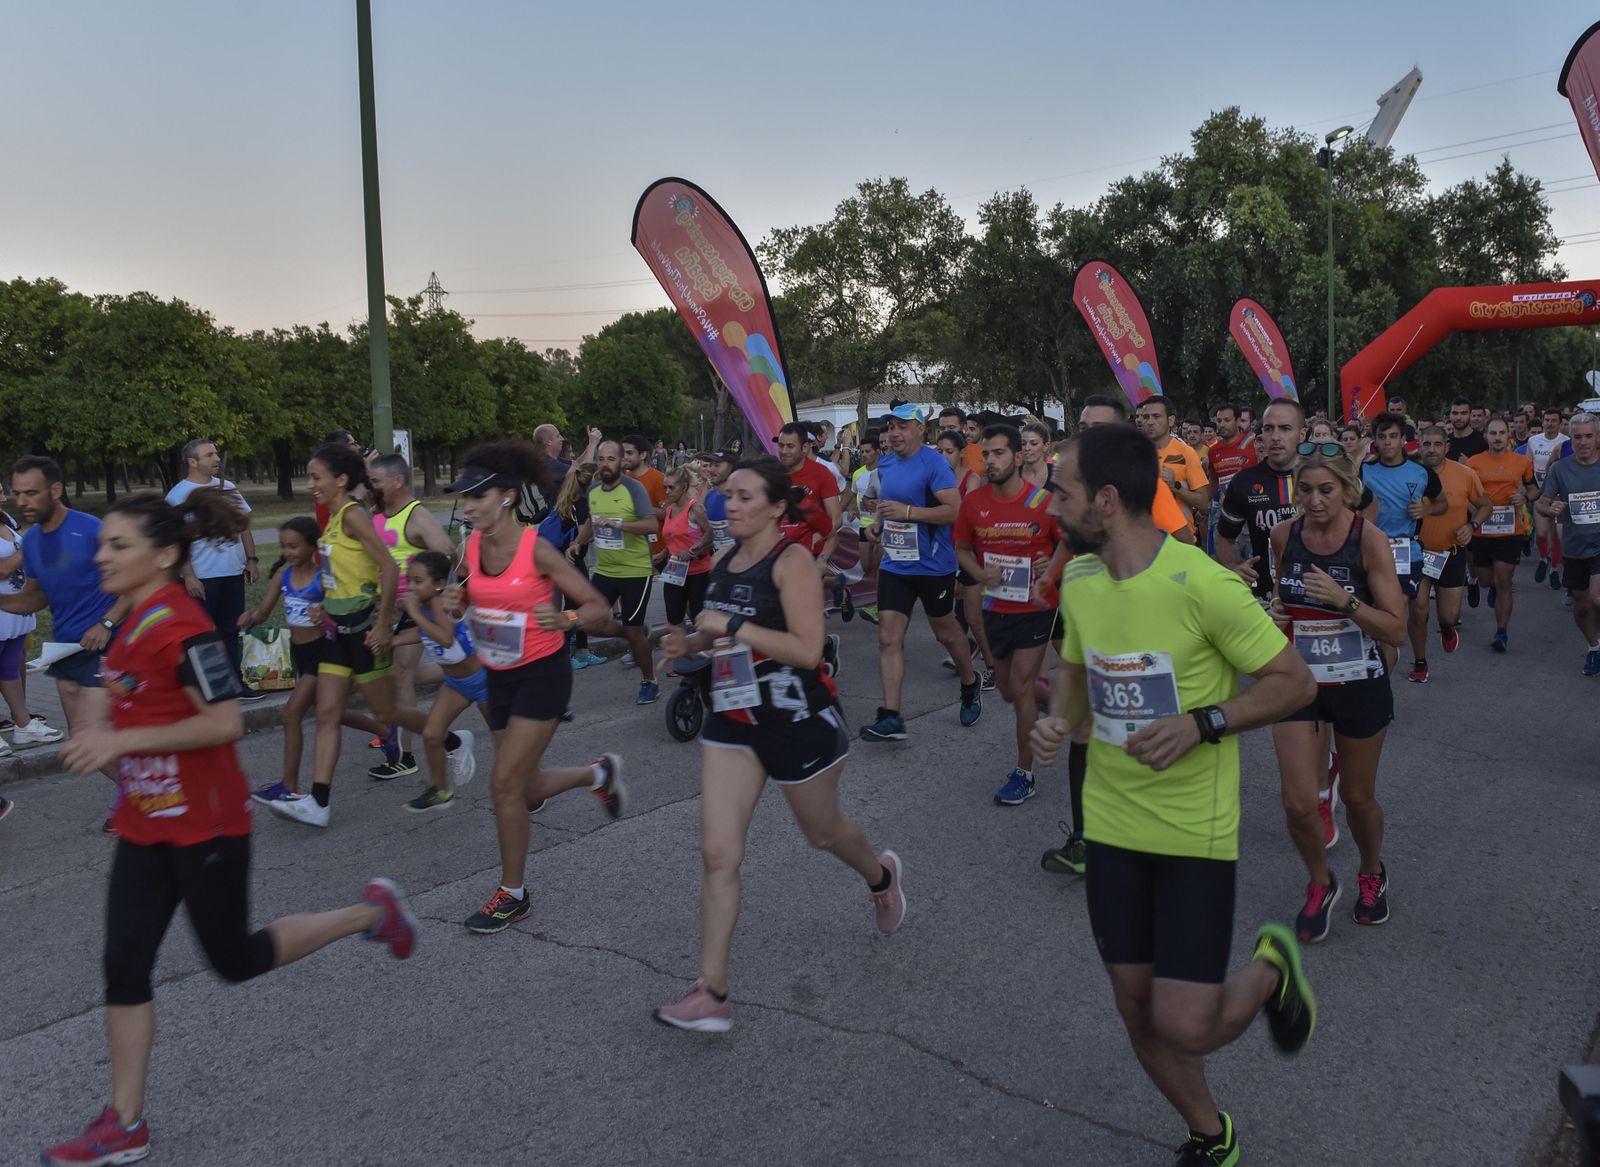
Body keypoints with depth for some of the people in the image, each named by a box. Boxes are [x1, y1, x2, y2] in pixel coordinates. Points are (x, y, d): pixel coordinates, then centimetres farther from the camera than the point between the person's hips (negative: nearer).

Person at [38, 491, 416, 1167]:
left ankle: (370, 913, 24)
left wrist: (123, 740, -26)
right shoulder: (135, 621, 7)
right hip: (145, 823, 8)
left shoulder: (182, 627, -21)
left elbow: (225, 722, -25)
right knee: (124, 964, 6)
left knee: (235, 960, 6)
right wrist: (108, 743, 15)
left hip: (204, 825, -8)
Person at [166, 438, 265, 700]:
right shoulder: (178, 495, -9)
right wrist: (188, 575, -19)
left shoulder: (228, 488, 9)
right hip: (202, 578, -6)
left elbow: (243, 524, 15)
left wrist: (251, 559, 8)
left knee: (231, 631, 13)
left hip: (233, 573, 6)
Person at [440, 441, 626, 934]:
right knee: (526, 789, 14)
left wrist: (565, 620, -35)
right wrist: (454, 602, -9)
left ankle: (513, 895, 11)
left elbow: (599, 607, -15)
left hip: (542, 674, -7)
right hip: (499, 676, 7)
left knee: (505, 784, -8)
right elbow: (466, 597, 15)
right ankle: (599, 772, 42)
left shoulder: (537, 550, -19)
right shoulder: (471, 547, -3)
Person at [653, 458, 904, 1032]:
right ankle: (711, 994, 2)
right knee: (718, 855, -4)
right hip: (733, 722, 6)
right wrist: (690, 642, 1)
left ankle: (881, 876, 53)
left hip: (798, 721, -6)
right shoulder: (726, 561, 5)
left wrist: (730, 625, -26)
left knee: (822, 832, 18)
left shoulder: (792, 561, -16)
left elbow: (808, 649, -25)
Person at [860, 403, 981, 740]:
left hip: (933, 566, -6)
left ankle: (969, 686, 40)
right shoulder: (885, 464, 8)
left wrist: (907, 512, -27)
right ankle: (891, 718, -3)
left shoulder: (934, 464, -14)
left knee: (946, 633, 13)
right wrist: (880, 523, 10)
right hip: (894, 565, 6)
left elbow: (955, 510, -23)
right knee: (888, 639, -4)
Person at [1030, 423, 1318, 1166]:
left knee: (1184, 1027, -7)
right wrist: (1059, 720, -6)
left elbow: (1295, 682, -12)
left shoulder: (1203, 584, -21)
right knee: (1136, 1008, 14)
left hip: (1195, 832, -5)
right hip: (1111, 825, 6)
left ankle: (1270, 971, 27)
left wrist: (1202, 723, -26)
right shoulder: (1077, 580, -1)